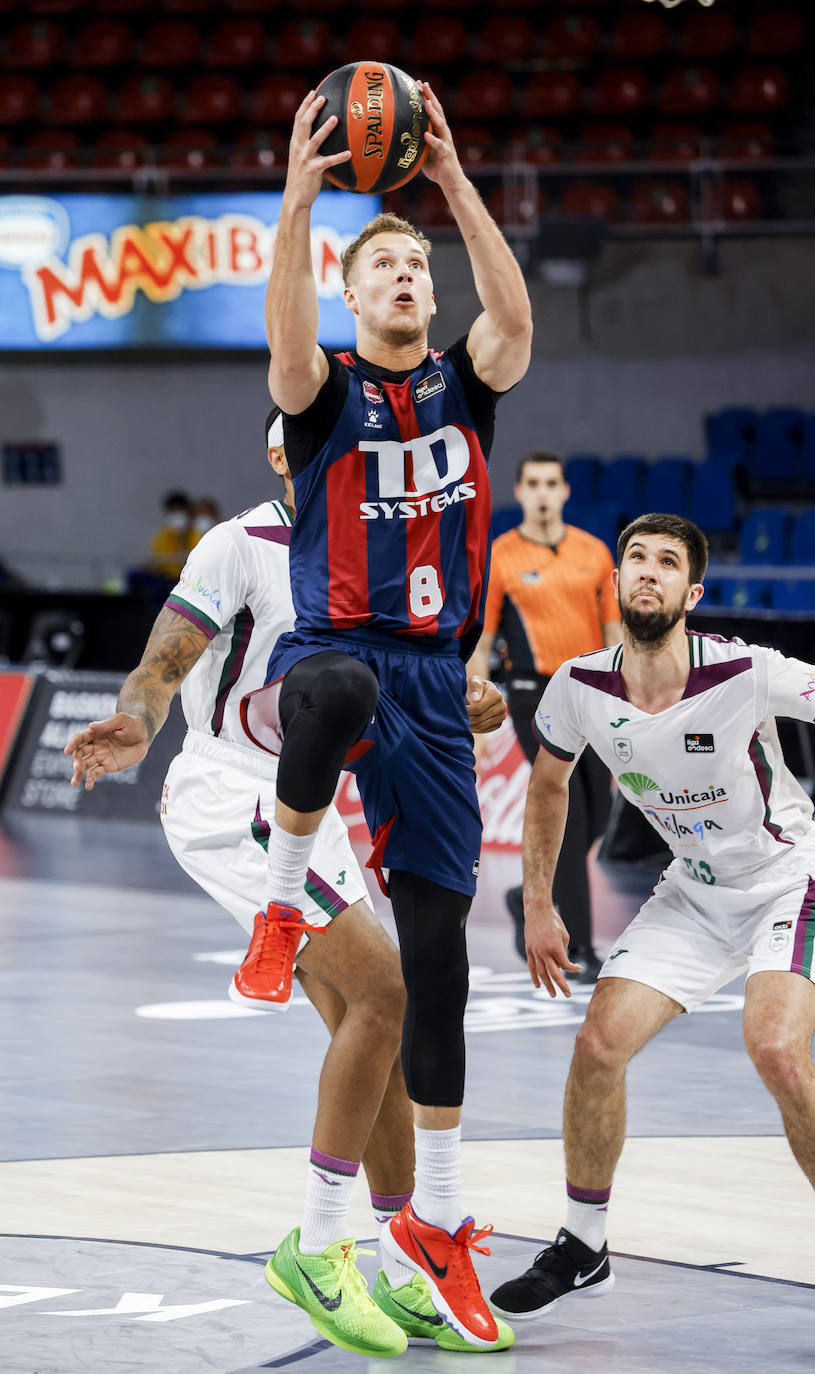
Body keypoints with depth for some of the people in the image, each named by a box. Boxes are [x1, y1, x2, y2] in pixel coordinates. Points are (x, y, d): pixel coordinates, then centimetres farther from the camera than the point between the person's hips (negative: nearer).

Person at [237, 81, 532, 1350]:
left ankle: (436, 1219, 8)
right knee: (339, 688, -45)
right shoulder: (329, 389, 4)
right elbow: (286, 337, -20)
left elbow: (515, 317, -10)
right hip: (329, 649, -4)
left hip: (433, 677, 4)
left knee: (438, 940, 2)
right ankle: (283, 898, -22)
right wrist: (298, 200, -32)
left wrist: (456, 185, -19)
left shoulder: (465, 385, 12)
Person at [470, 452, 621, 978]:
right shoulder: (498, 559, -2)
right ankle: (579, 944, -6)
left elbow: (614, 631, 11)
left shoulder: (594, 553, 7)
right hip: (536, 693, -4)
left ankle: (529, 900, 30)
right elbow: (480, 645, -1)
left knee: (596, 814, 6)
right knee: (567, 810, -11)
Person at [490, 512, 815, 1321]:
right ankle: (582, 1250, 13)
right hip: (694, 894, 5)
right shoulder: (580, 688, -11)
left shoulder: (745, 676, -27)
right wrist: (538, 907, 9)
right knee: (599, 1045, -7)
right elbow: (548, 782, 9)